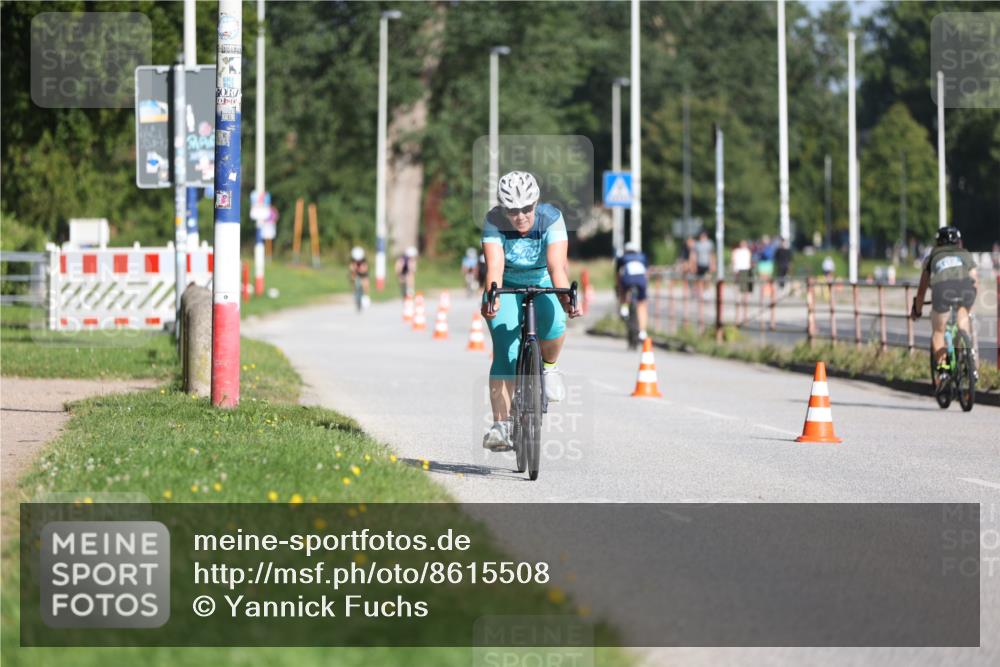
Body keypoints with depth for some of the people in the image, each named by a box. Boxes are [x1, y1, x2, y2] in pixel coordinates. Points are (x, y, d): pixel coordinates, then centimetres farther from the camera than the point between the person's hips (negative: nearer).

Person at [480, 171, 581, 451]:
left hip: (544, 287, 0)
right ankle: (501, 424, -19)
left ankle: (548, 365, 1)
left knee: (553, 326, -33)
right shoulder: (494, 222, -21)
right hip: (508, 289, 0)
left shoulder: (551, 219, -23)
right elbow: (494, 266, -34)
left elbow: (557, 265, -35)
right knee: (505, 352, -19)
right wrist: (491, 298, -53)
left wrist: (565, 298, -52)